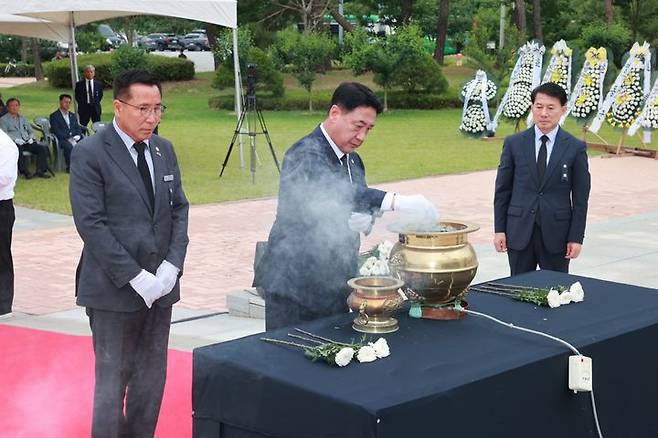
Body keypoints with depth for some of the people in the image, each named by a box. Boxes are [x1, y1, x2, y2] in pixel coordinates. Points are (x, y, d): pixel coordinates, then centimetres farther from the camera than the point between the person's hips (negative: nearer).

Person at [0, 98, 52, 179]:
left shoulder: (23, 119, 27)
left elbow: (31, 131, 25)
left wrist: (31, 138, 2)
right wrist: (15, 139, -18)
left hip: (27, 142, 5)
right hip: (14, 143, -5)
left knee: (43, 148, -20)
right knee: (18, 149, -40)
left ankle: (40, 171, -22)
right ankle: (25, 172, -35)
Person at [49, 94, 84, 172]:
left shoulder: (73, 115, 25)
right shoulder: (54, 116, 5)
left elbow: (78, 128, 17)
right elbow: (56, 131, -7)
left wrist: (78, 136, -6)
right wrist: (68, 138, -18)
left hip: (74, 138, 5)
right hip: (62, 140, -5)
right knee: (69, 146, -37)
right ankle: (69, 167, -24)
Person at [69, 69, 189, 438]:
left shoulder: (164, 149, 9)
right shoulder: (89, 153, -9)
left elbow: (179, 209, 10)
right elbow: (91, 224, -14)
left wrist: (172, 264, -5)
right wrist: (135, 277, -17)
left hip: (161, 284, 6)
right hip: (115, 289, -5)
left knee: (152, 379, 11)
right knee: (113, 381, 1)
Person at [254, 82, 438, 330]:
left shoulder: (353, 161, 11)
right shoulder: (306, 154, -17)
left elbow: (363, 201, 18)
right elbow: (333, 192, -35)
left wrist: (366, 220, -9)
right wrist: (397, 202, -45)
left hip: (334, 285, 8)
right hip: (294, 285, -8)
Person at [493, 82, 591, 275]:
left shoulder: (575, 148, 0)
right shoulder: (514, 143, 3)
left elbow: (580, 197, 1)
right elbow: (502, 190, 6)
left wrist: (576, 237, -4)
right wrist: (499, 229, 1)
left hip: (556, 234, -1)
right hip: (519, 232, 1)